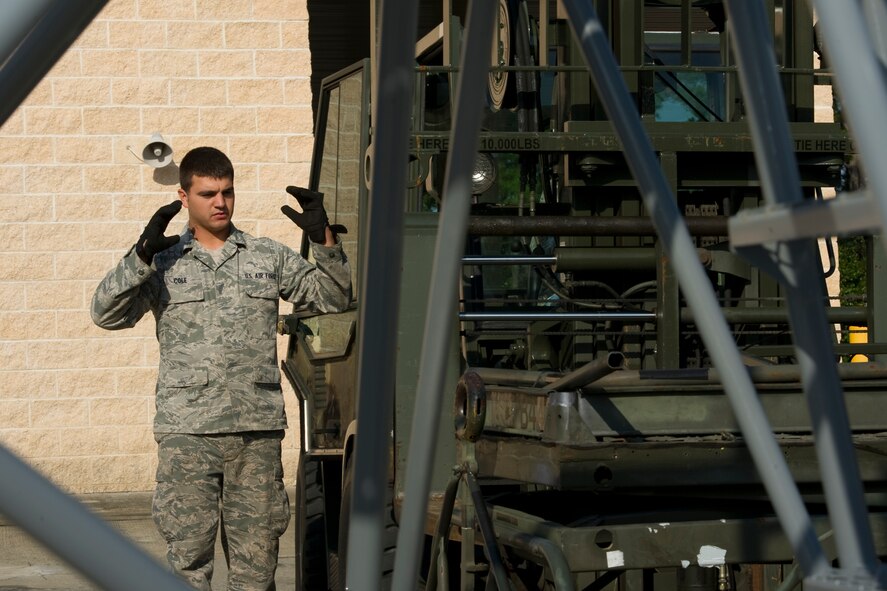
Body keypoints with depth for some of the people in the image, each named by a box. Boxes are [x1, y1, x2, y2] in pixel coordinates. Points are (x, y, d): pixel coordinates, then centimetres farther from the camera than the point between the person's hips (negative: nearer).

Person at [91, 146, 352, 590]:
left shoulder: (269, 257, 14)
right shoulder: (164, 263, 8)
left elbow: (331, 298, 13)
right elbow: (107, 314, -3)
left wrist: (324, 240, -2)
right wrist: (141, 255, -16)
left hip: (258, 430, 2)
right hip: (186, 432, -2)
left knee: (257, 554, 5)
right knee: (189, 555, -2)